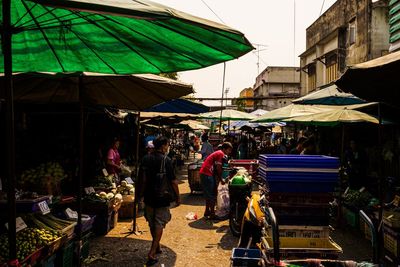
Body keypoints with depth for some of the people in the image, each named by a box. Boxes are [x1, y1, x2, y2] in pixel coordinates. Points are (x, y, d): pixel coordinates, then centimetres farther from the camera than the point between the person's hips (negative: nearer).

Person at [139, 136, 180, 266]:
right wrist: (177, 197, -3)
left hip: (149, 197, 5)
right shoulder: (166, 160, -14)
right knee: (159, 224, 3)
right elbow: (173, 181, -13)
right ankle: (152, 254, -2)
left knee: (152, 223, 19)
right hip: (162, 198, -5)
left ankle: (157, 247, 37)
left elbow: (143, 179, 1)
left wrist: (141, 194, 12)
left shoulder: (146, 159, 0)